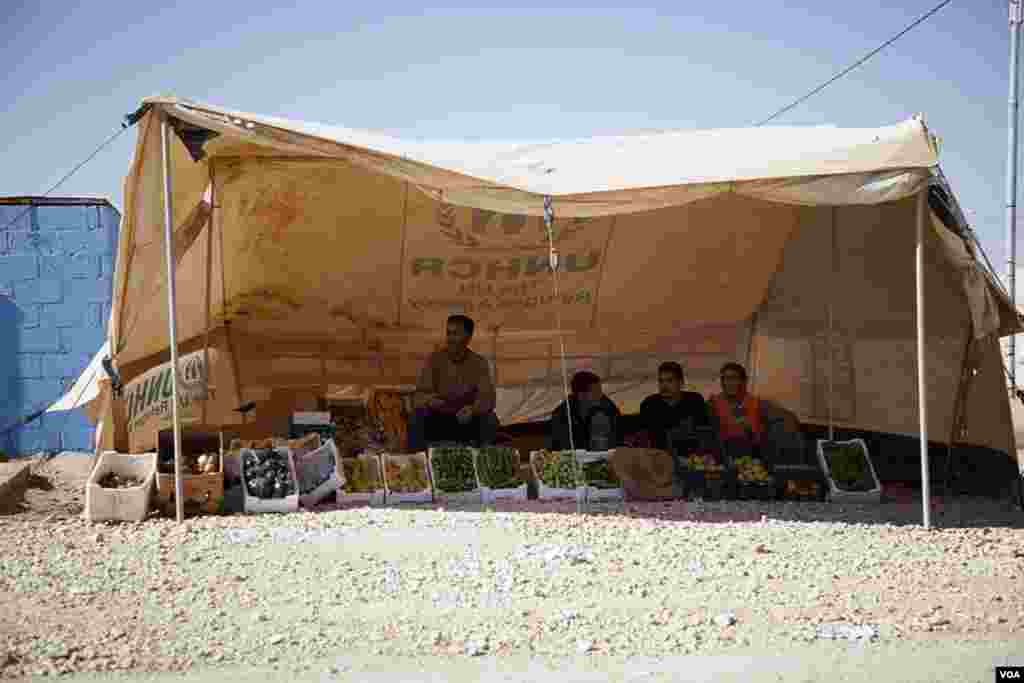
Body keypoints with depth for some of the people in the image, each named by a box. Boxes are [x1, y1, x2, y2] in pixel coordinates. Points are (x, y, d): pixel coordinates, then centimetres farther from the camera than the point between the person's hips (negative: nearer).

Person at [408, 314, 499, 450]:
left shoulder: (479, 363, -5)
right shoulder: (434, 359, -4)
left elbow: (487, 398, -16)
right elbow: (420, 395, -12)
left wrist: (472, 409, -39)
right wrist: (428, 400, -38)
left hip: (467, 421, 0)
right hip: (438, 421, 0)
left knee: (489, 419, -28)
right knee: (417, 417, -28)